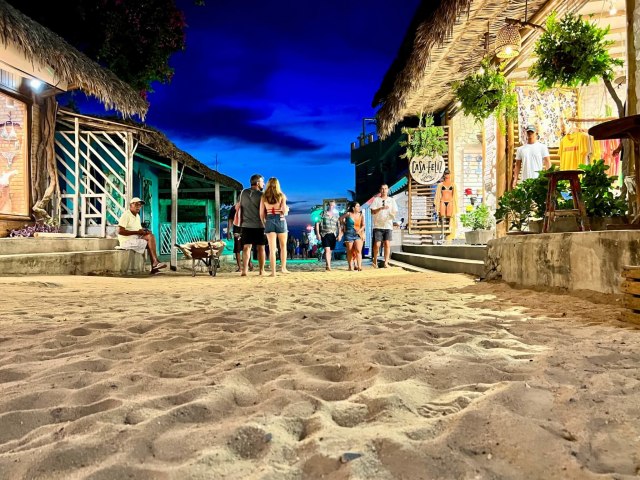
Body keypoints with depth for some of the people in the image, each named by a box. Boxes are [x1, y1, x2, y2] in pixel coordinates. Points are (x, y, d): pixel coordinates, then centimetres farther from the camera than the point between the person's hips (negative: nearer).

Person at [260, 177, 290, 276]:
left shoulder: (264, 197, 4)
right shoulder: (281, 196, -1)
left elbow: (261, 213, 2)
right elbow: (284, 211, -9)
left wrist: (264, 224, 14)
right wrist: (287, 209, 13)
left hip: (269, 221, 1)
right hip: (280, 220, -1)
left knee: (272, 248, 2)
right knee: (283, 246, 17)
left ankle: (273, 271, -1)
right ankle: (283, 267, 18)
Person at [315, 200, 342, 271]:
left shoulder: (336, 215, 13)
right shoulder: (323, 213, 4)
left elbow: (339, 226, 13)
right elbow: (317, 223, 2)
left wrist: (339, 235, 1)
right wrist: (317, 233, -5)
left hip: (333, 235, 3)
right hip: (325, 234, -3)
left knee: (330, 251, 8)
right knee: (327, 250, -16)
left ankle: (327, 266, 18)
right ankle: (329, 266, -23)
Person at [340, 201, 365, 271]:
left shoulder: (361, 215, 3)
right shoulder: (348, 214, -4)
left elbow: (363, 225, 10)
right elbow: (341, 219, 11)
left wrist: (360, 230, -7)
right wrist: (345, 225, 15)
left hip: (358, 234, 1)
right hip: (349, 234, -1)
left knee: (358, 250, -14)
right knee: (350, 252, 5)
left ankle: (359, 266, -18)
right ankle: (350, 267, 15)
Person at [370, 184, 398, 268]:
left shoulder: (391, 200, 13)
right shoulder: (376, 200, 7)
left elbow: (395, 212, 9)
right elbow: (372, 211, -3)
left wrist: (392, 214, -15)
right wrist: (381, 208, -19)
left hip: (388, 226, 2)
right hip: (378, 226, -1)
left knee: (387, 244, -6)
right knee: (377, 244, -6)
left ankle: (386, 262, -1)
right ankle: (375, 260, 16)